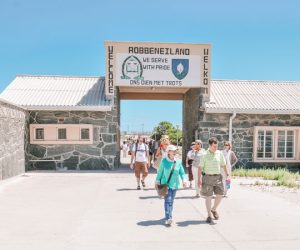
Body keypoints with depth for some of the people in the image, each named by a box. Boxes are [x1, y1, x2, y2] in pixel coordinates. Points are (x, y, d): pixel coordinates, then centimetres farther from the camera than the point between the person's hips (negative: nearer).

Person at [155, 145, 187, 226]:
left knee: (171, 201, 13)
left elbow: (182, 172, 5)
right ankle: (168, 218, -16)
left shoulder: (178, 161, 1)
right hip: (165, 184, -4)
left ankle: (168, 216, 28)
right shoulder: (164, 161, -7)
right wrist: (157, 182, 4)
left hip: (174, 184, 4)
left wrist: (183, 180, -10)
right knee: (168, 200, -13)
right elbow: (160, 172, 0)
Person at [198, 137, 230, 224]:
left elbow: (224, 165, 11)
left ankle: (214, 209, 29)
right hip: (207, 177, -3)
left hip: (218, 177, 3)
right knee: (208, 197, 4)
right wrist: (199, 179, -9)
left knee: (220, 195, 2)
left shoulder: (220, 153, 3)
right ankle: (209, 215, 16)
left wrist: (227, 175, 7)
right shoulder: (205, 155, -7)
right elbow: (200, 168, -5)